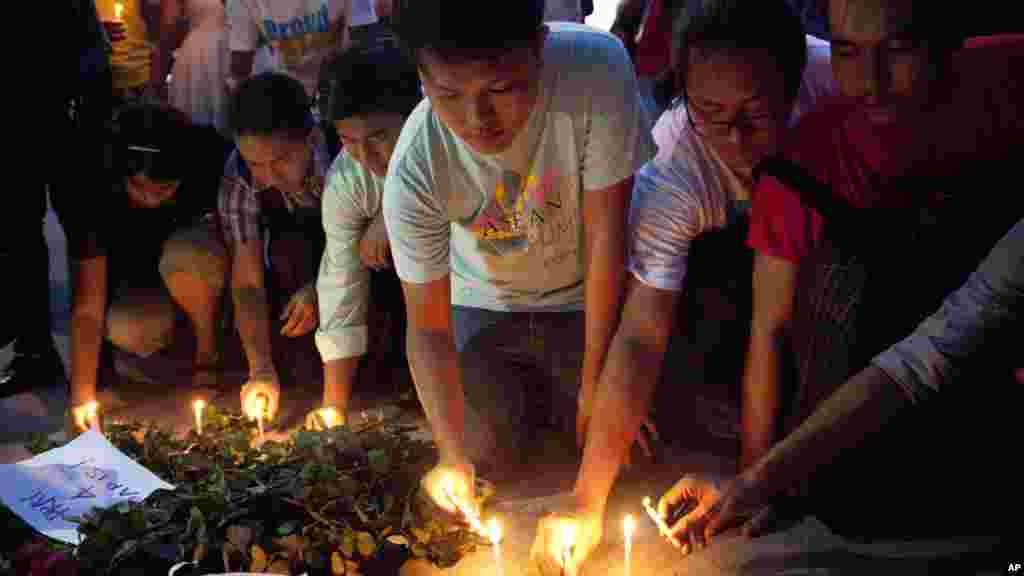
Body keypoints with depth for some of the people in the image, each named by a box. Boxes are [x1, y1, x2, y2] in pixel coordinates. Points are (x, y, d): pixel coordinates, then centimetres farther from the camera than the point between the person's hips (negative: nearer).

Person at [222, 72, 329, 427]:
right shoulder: (239, 176, -26)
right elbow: (247, 281, -25)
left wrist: (322, 289, -30)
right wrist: (262, 368, -36)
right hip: (301, 247, 2)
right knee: (288, 250, -29)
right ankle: (307, 369, -9)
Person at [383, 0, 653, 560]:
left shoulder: (597, 67, -35)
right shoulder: (413, 171, -30)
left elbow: (606, 233, -25)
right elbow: (428, 327, -20)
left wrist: (595, 382, -19)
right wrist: (451, 449, -33)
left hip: (586, 300, 0)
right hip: (487, 304, 1)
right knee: (487, 457, -6)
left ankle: (558, 403, 27)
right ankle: (536, 403, 26)